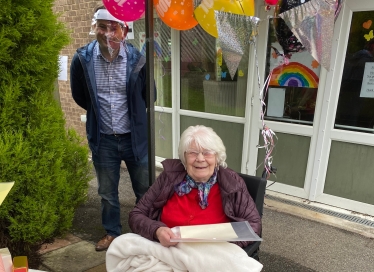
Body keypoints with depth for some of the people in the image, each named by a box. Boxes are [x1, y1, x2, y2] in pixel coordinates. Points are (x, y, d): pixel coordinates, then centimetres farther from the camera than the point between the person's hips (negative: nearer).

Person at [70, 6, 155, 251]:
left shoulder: (136, 59, -12)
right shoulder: (82, 59, -9)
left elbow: (149, 96, 4)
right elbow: (79, 96, 8)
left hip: (135, 136, -1)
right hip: (103, 138, 1)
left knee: (144, 189, 14)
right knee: (107, 192, 18)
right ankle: (112, 232, 41)